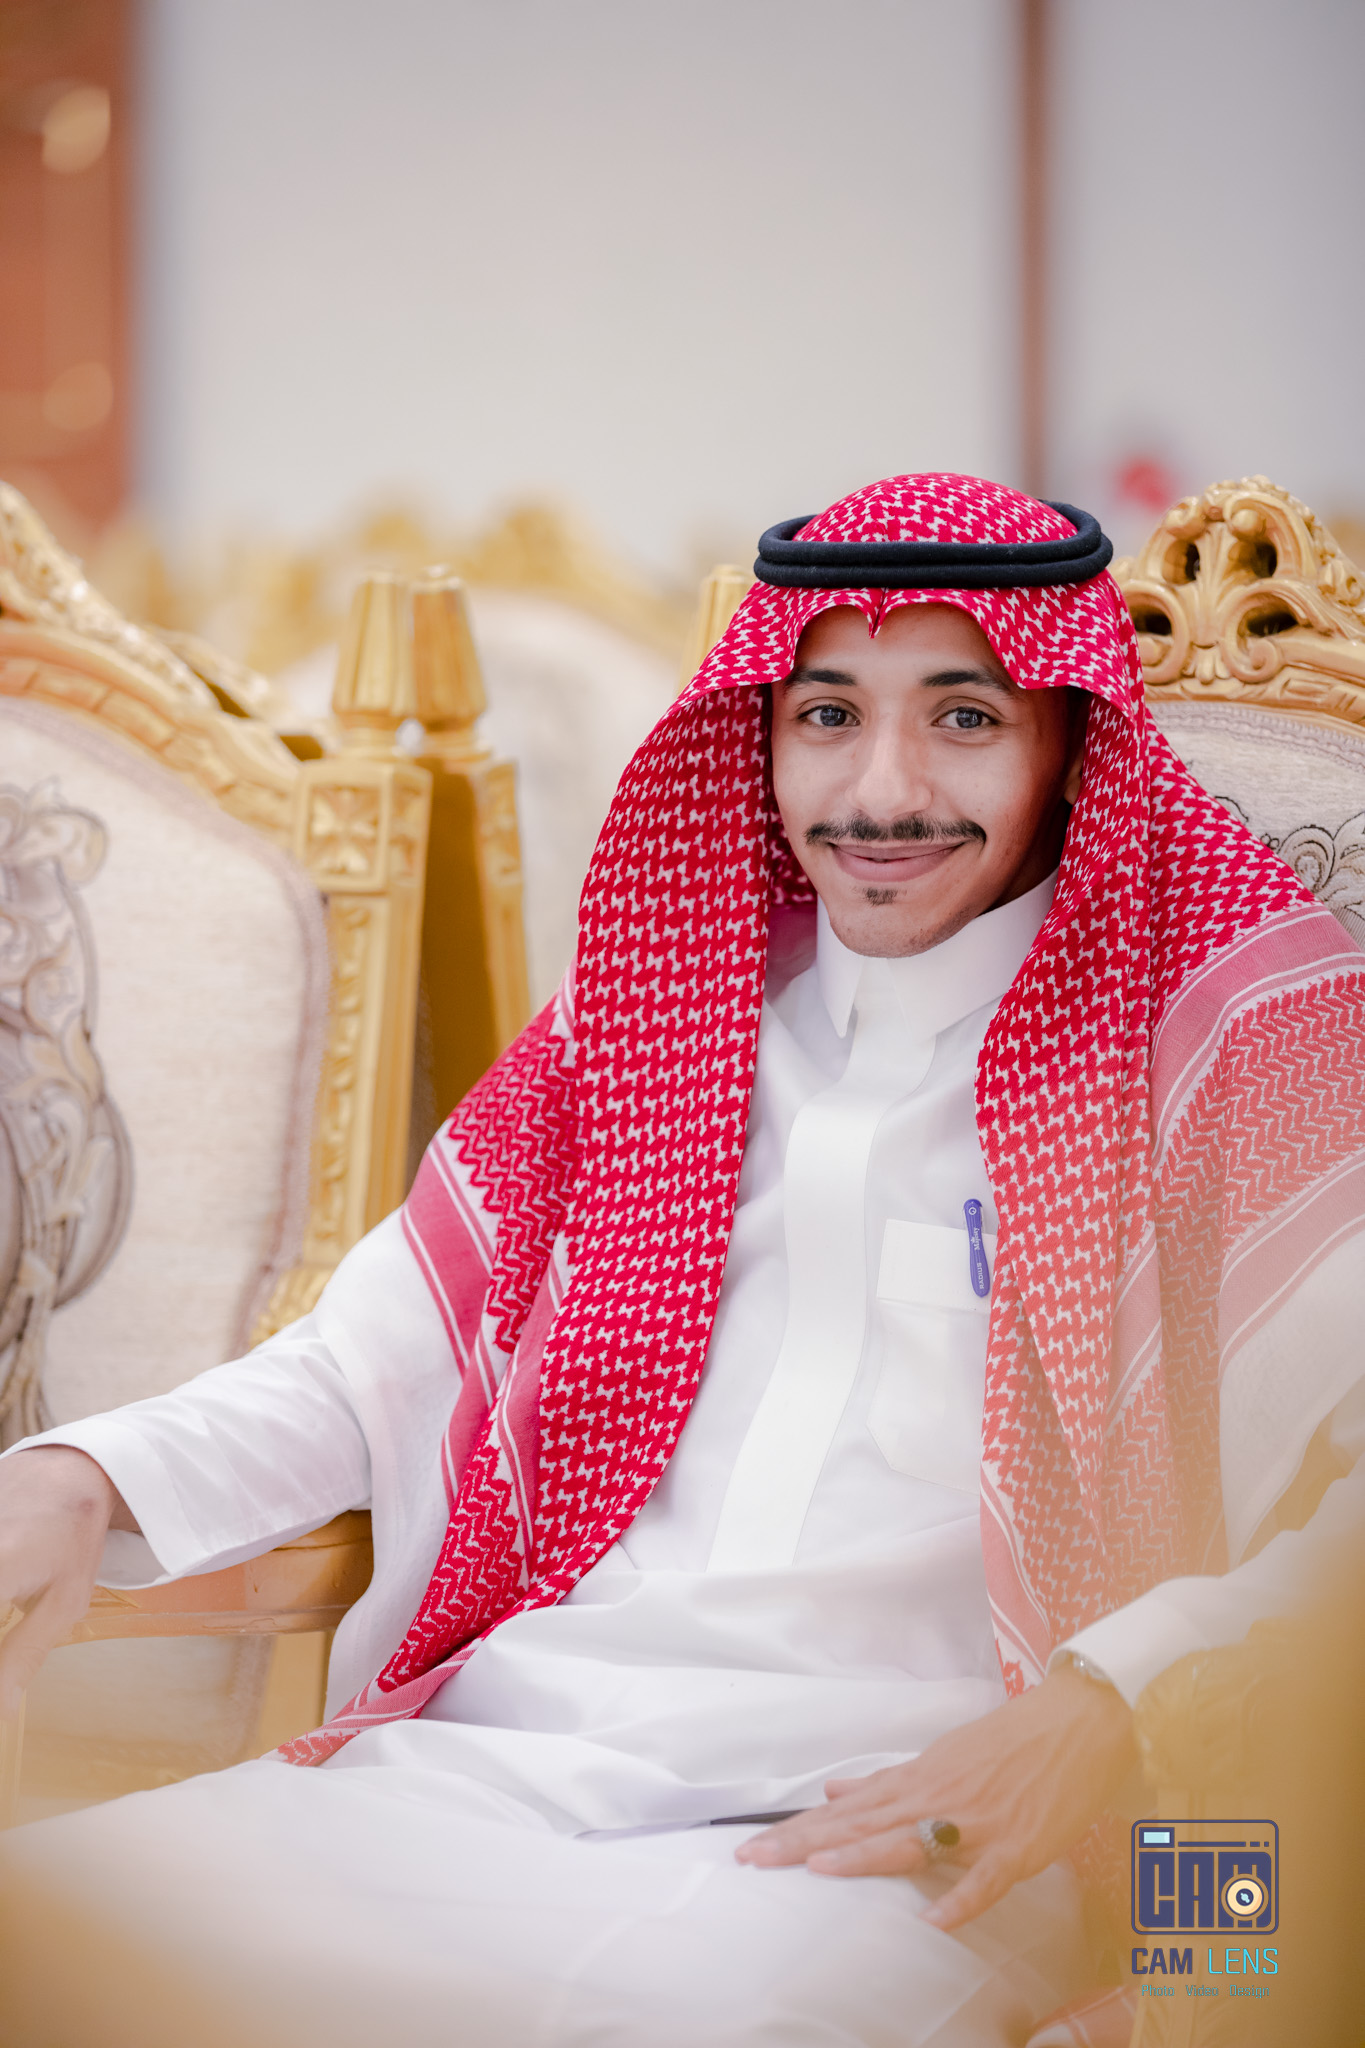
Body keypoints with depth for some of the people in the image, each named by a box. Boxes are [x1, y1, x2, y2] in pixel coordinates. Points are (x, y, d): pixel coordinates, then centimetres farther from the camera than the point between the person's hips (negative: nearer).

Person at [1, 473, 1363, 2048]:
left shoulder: (1236, 1045, 7)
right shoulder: (652, 1025, 21)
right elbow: (364, 1376, 23)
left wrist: (1109, 1707, -20)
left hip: (908, 1839, -4)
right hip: (492, 1766, 5)